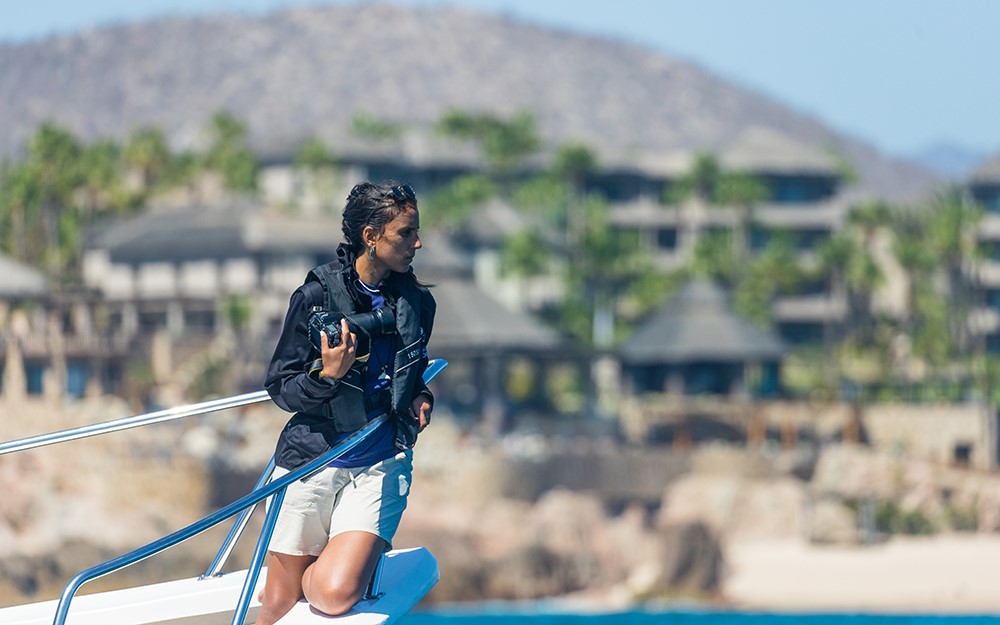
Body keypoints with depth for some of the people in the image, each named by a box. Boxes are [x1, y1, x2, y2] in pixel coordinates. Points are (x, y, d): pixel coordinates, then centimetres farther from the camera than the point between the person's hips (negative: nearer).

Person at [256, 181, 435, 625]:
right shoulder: (316, 295, -6)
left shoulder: (417, 302, 6)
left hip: (380, 465, 2)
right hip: (312, 459, -2)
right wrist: (327, 375, -22)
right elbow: (279, 388, -4)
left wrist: (419, 399, 1)